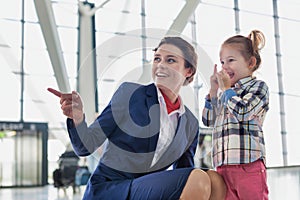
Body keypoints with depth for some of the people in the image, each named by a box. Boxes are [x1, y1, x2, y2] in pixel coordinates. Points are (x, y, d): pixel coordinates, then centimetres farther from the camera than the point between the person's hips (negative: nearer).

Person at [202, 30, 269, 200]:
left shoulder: (258, 86, 3)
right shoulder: (226, 93, 21)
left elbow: (243, 112, -14)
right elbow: (208, 121, 20)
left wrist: (226, 88, -2)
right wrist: (213, 91, 12)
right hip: (223, 167, 6)